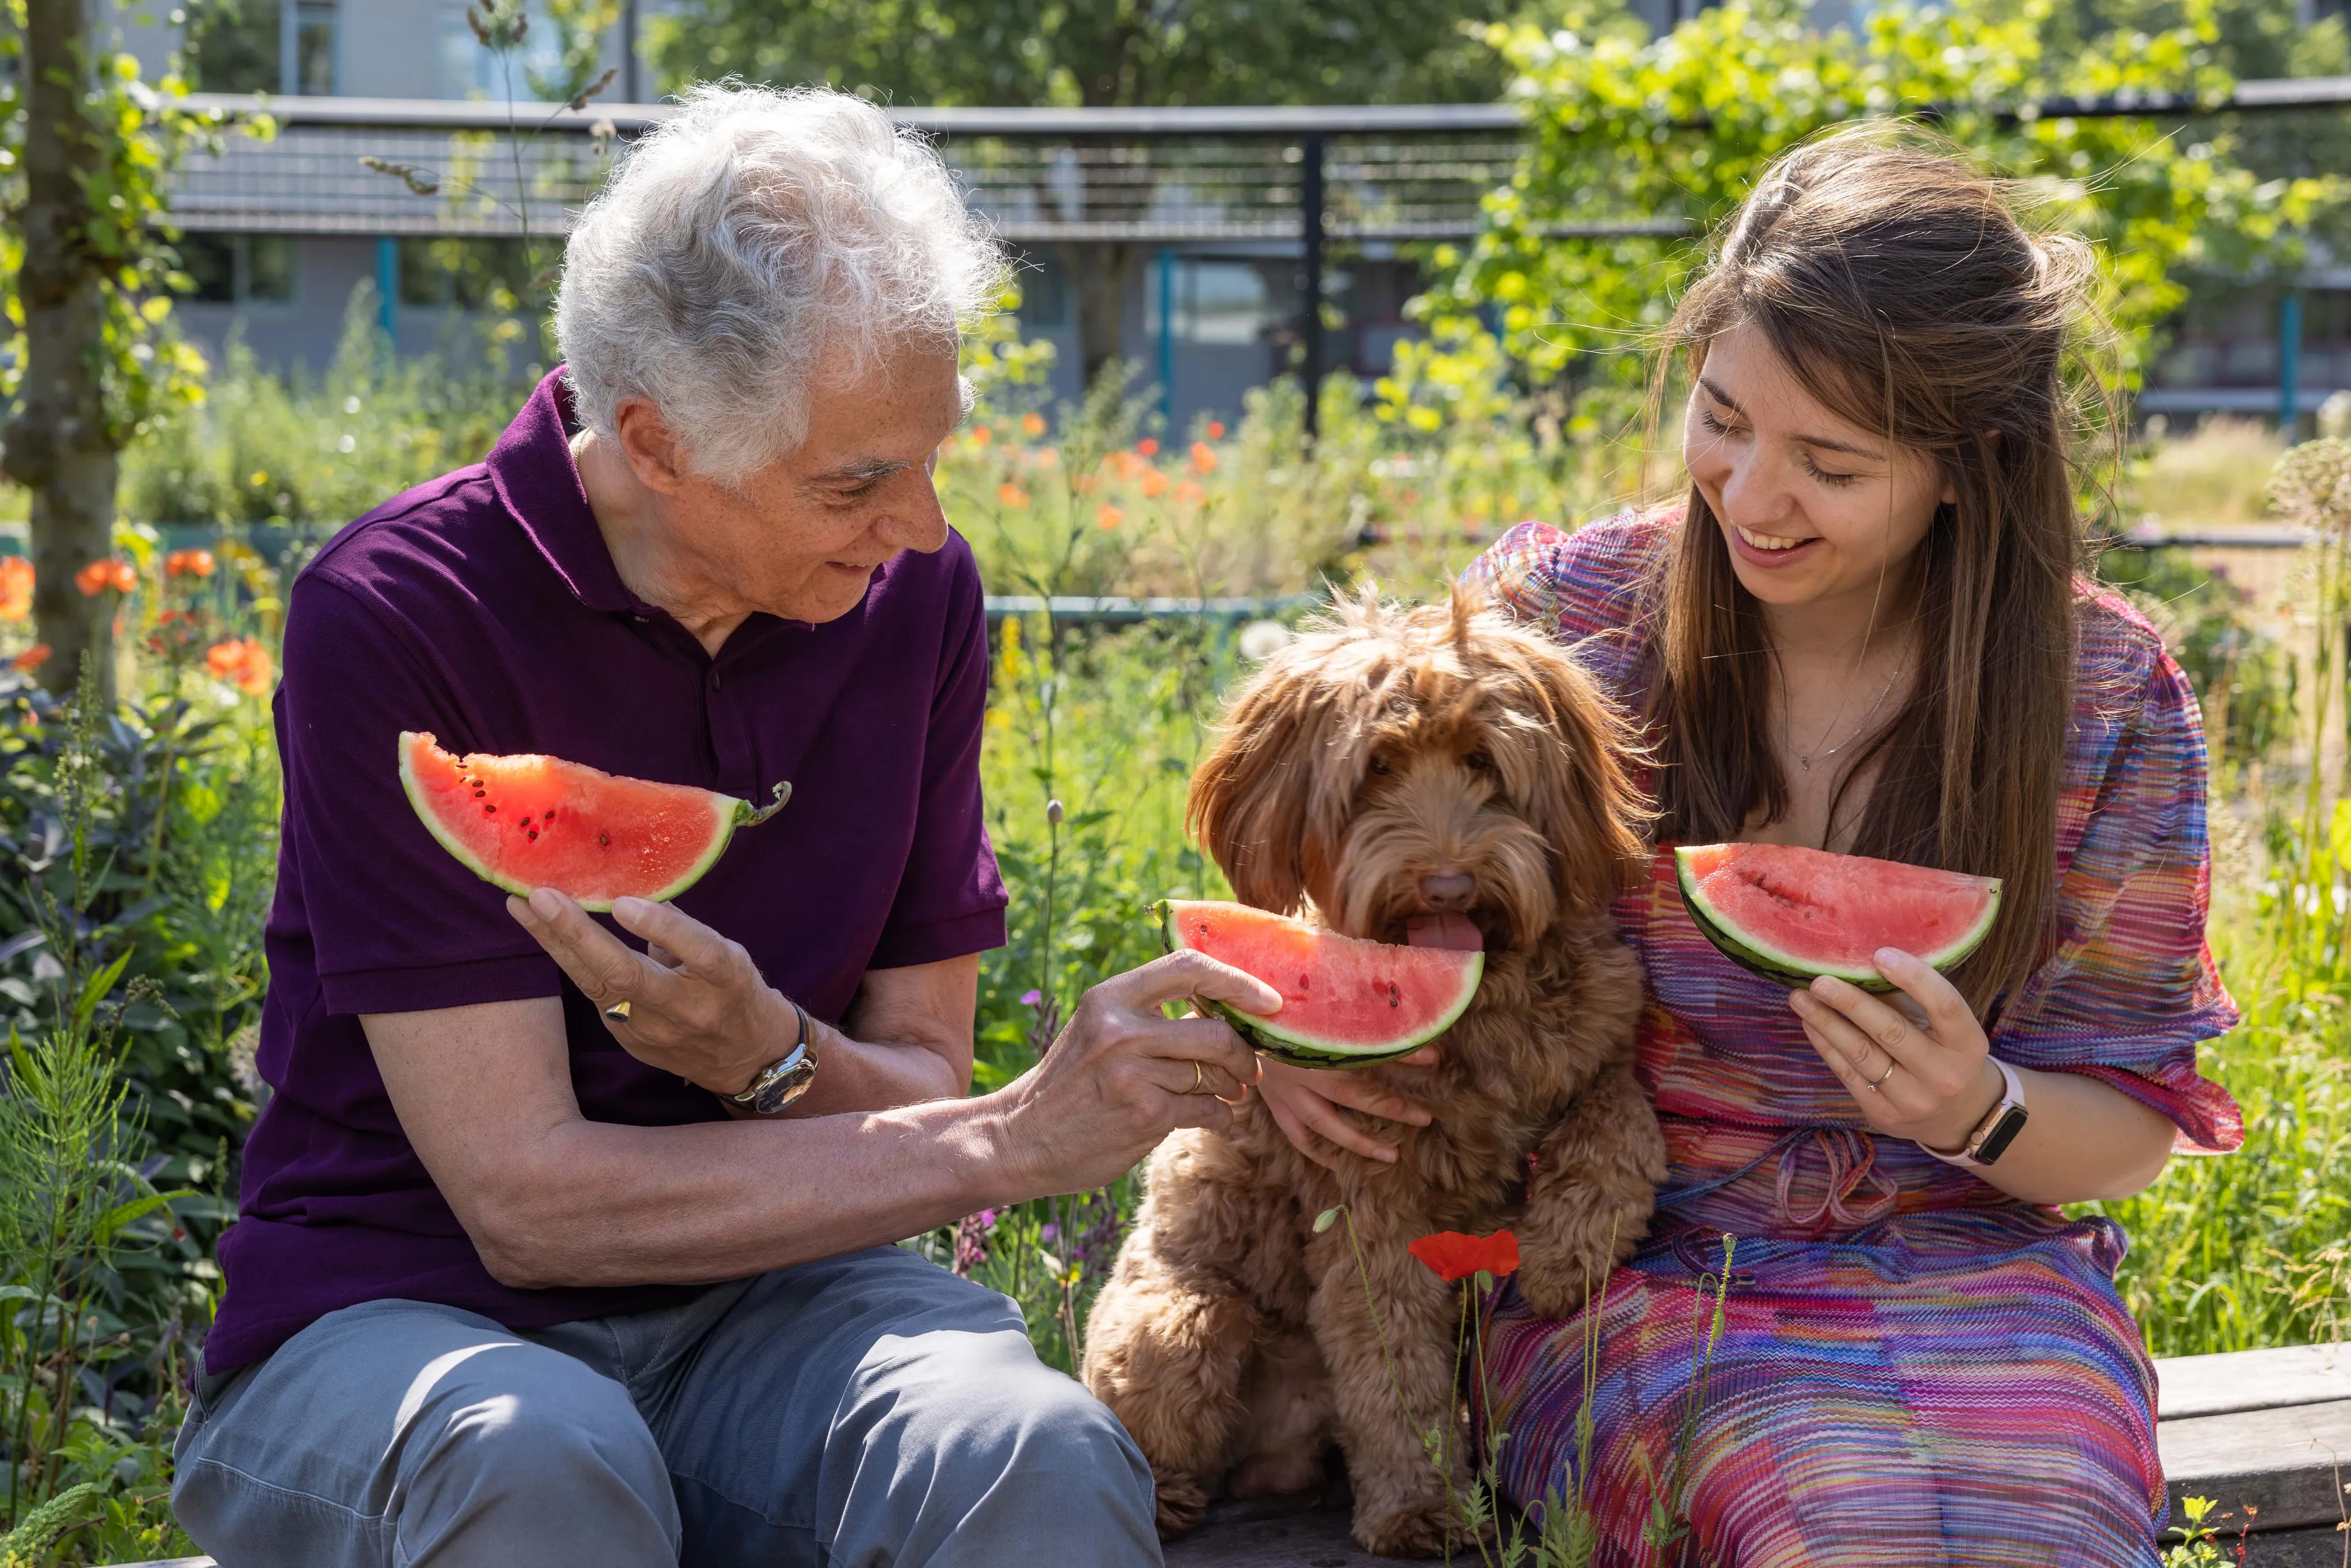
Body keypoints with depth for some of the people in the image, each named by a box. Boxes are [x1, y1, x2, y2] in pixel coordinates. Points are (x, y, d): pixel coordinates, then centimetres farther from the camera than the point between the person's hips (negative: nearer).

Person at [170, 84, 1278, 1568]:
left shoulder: (915, 594, 0)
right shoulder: (396, 618, -15)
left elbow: (920, 1086, 4)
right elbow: (526, 1198, -18)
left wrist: (767, 1057, -21)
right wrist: (1026, 1138, -21)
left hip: (770, 1293, 2)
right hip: (407, 1311, -1)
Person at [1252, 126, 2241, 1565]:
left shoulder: (2113, 704, -3)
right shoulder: (1561, 612, -4)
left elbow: (2130, 1134, 4)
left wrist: (1984, 1116, -19)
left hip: (1972, 1268, 1)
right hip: (1647, 1267, -1)